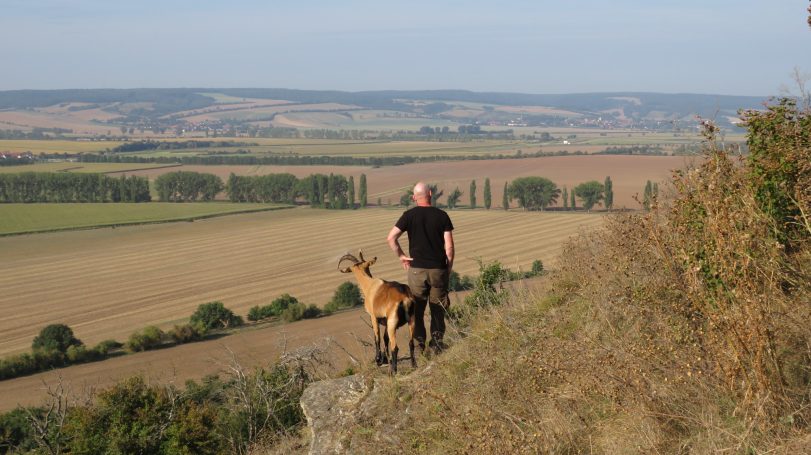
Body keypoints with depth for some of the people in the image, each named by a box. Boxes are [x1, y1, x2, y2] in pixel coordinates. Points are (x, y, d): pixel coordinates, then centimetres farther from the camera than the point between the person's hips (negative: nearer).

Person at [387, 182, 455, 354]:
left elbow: (391, 238, -8)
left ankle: (419, 343, 5)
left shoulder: (409, 215, -3)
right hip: (438, 269, 1)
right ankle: (437, 341, 9)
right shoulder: (442, 216, -1)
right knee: (437, 307, 12)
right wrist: (449, 267, 7)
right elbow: (449, 246, -3)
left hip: (417, 268, -1)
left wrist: (401, 256, 5)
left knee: (417, 308, 7)